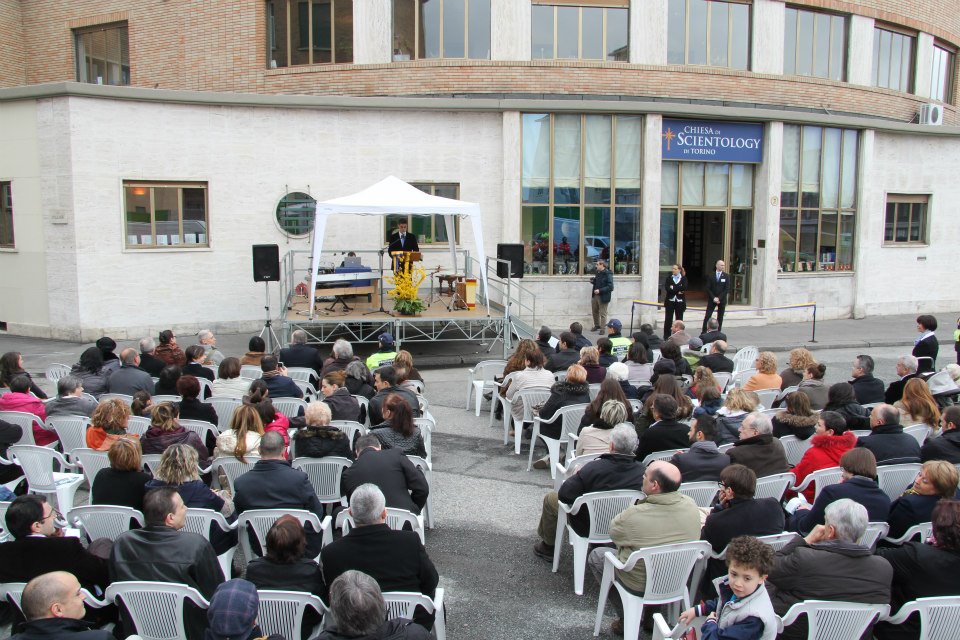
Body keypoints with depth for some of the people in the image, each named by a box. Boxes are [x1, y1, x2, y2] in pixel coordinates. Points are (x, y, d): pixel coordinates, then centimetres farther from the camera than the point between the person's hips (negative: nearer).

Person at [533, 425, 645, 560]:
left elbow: (563, 495, -24)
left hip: (588, 527, -5)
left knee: (550, 498, 17)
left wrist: (576, 476, -5)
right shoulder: (641, 470, -20)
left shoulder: (593, 468, -32)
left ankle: (548, 547, 34)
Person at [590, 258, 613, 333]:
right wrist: (593, 281, 2)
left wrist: (600, 290, -25)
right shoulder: (598, 273, 10)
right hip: (595, 296, 8)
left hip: (603, 297, -8)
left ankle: (602, 329, 9)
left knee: (603, 314, 0)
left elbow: (610, 287, -21)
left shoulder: (608, 274, -16)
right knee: (595, 311, 19)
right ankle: (596, 325, 37)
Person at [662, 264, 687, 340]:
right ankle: (666, 336, 6)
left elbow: (684, 288, -14)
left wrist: (673, 287, -13)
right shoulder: (668, 278, 4)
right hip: (670, 301, 0)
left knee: (679, 319, 3)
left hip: (680, 301, 0)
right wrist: (678, 291, -16)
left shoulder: (683, 278, 3)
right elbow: (667, 288, -11)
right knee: (668, 319, 1)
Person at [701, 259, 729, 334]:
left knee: (720, 318, 4)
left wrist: (719, 298, -11)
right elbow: (708, 288, 0)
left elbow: (727, 288, -5)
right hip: (712, 300, 0)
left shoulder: (726, 276, 1)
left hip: (722, 300, 0)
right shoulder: (711, 276, 3)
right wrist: (713, 298, -12)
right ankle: (703, 332, 0)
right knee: (707, 317, -5)